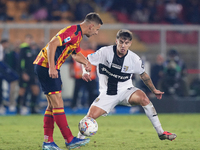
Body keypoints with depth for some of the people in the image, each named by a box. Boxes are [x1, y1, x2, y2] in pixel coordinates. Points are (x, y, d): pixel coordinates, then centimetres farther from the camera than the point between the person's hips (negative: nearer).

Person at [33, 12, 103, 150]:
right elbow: (52, 44, -27)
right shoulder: (73, 31, -17)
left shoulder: (78, 34, 16)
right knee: (58, 104, -8)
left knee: (53, 105, 11)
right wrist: (51, 67, -30)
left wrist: (86, 62, 12)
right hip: (46, 66, -11)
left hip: (47, 67, 11)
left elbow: (76, 53, 32)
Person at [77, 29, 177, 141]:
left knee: (143, 98, -29)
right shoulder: (105, 52, -13)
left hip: (126, 90, 0)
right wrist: (85, 72, -23)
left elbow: (143, 75, 9)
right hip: (107, 93, 0)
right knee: (90, 116, -19)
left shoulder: (134, 59, -9)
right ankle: (80, 138, 11)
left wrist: (154, 90, 13)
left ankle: (161, 132, -22)